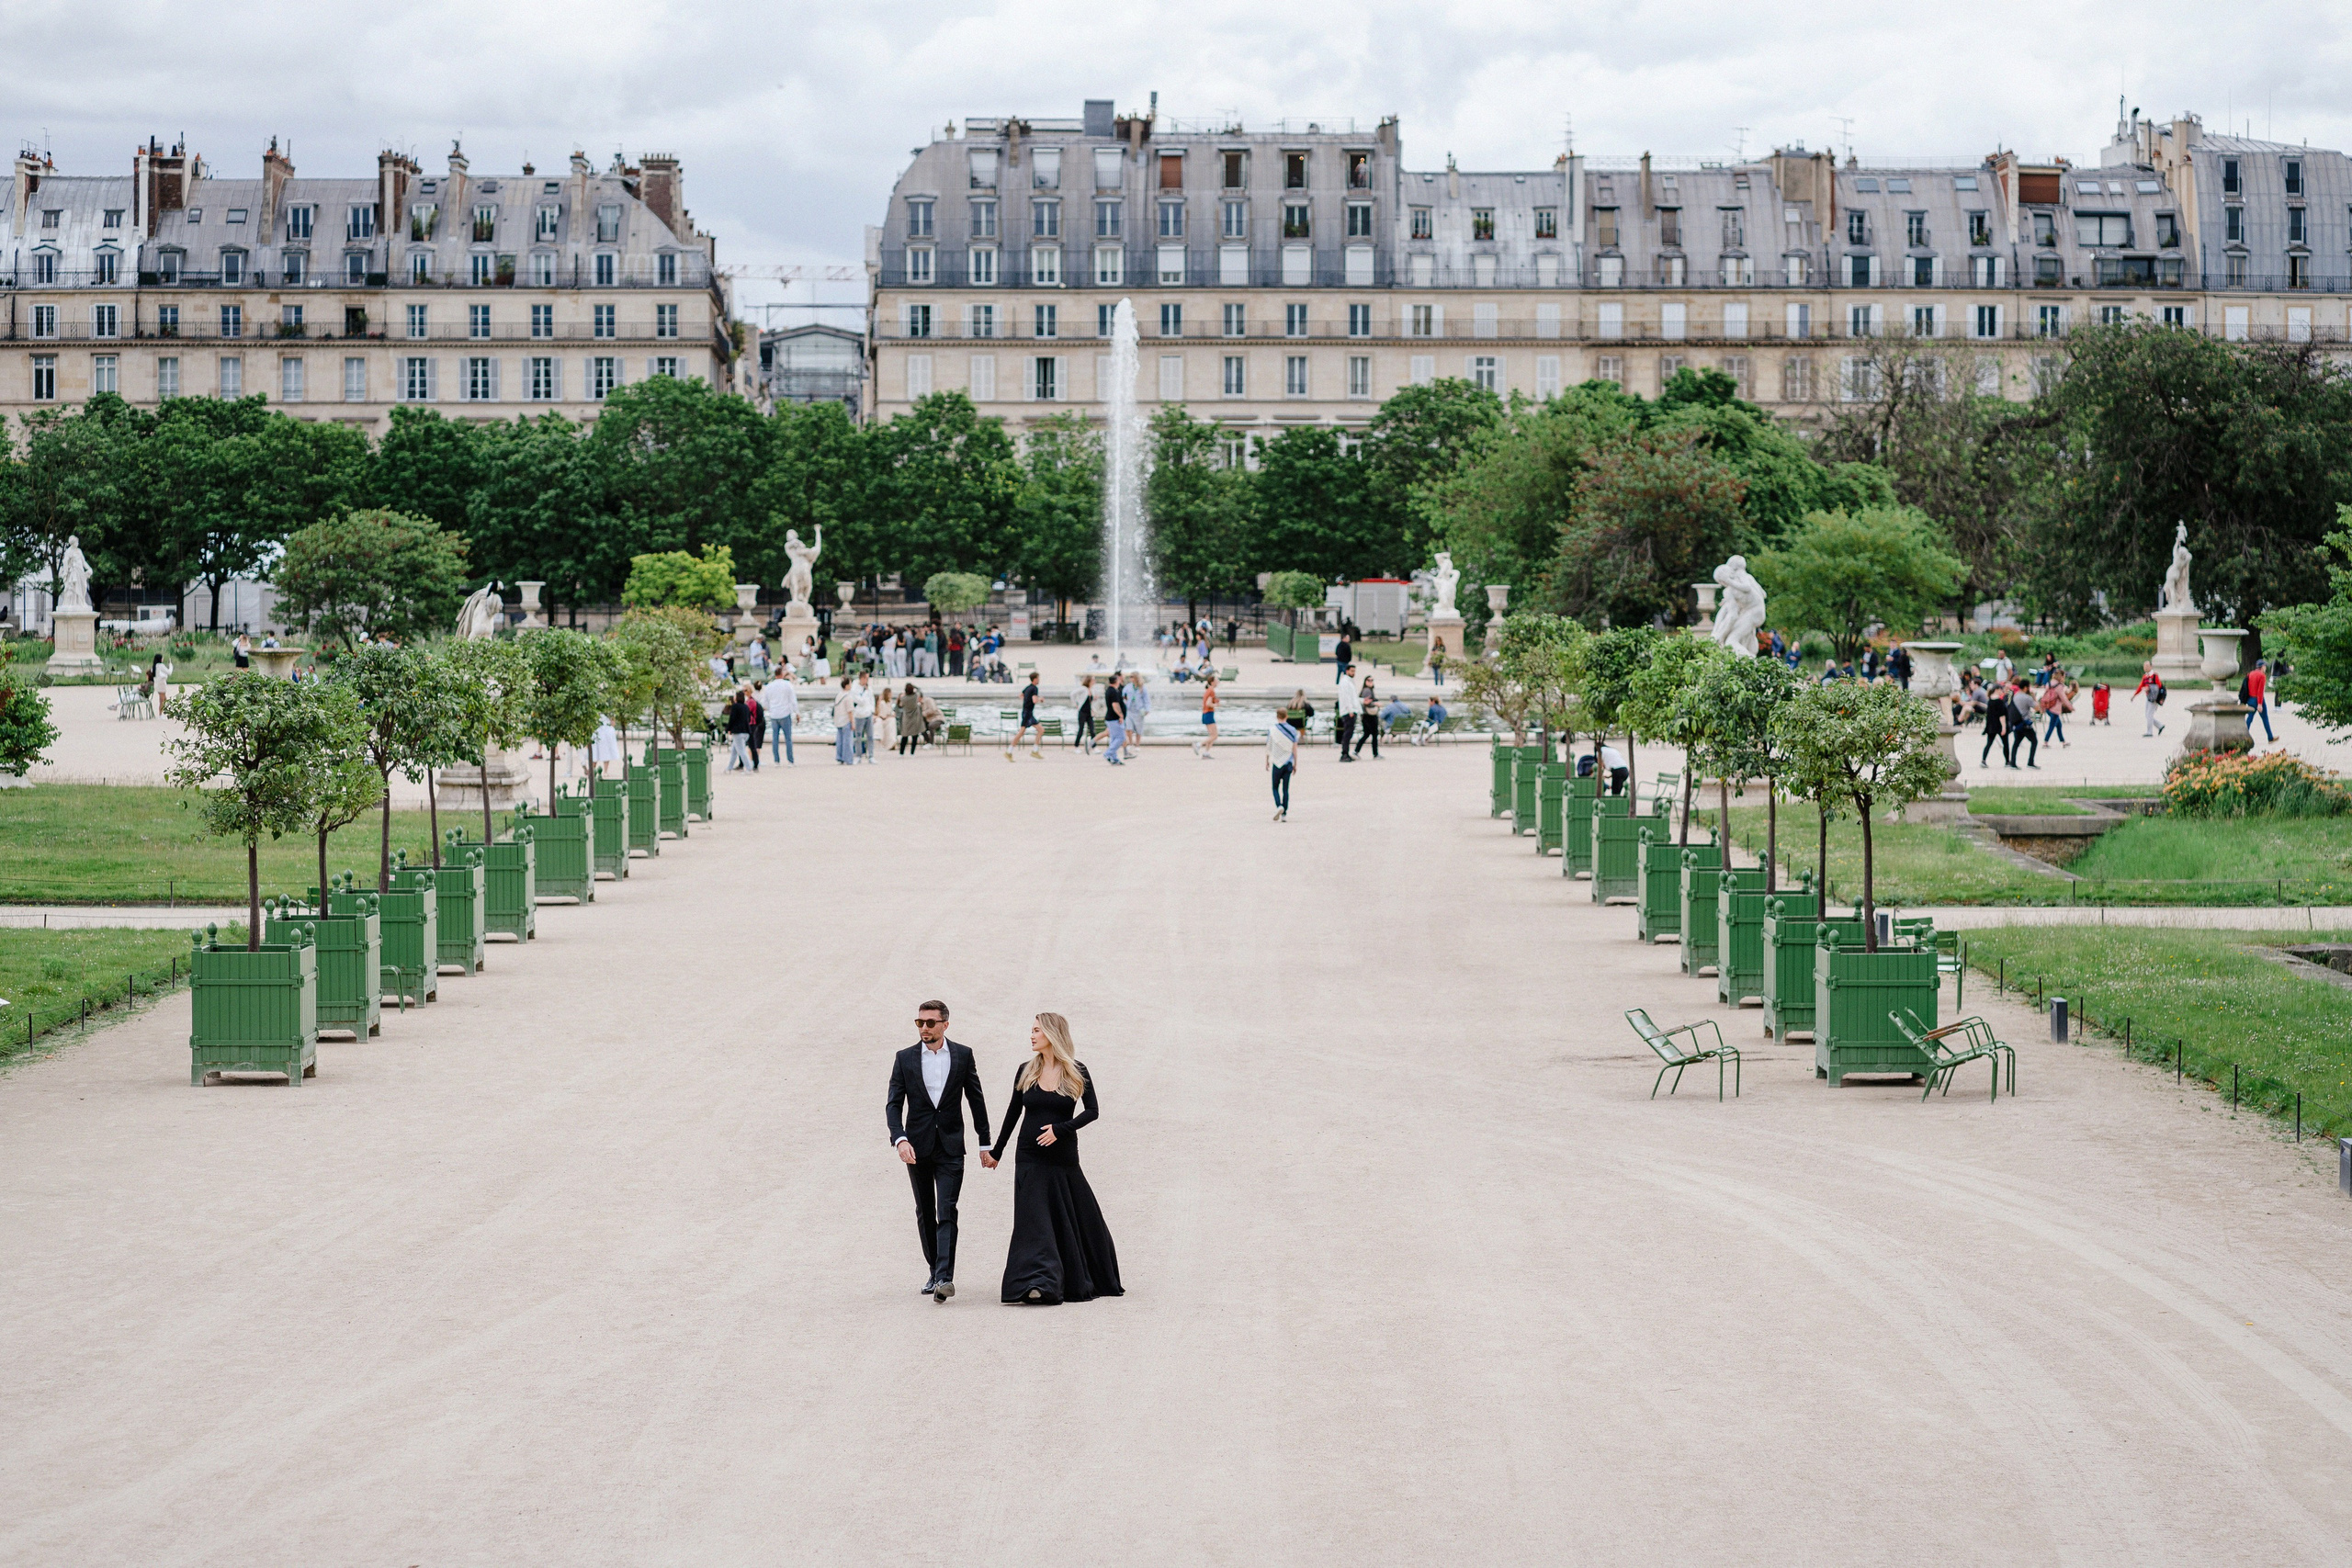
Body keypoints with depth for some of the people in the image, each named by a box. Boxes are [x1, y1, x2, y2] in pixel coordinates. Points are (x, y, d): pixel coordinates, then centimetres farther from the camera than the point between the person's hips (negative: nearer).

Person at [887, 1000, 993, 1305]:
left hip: (950, 1147, -2)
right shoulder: (905, 1059, 2)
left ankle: (944, 1278, -24)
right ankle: (935, 1271, 24)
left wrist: (985, 1143, 8)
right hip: (917, 1147, 2)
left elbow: (976, 1100, 8)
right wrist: (900, 1139, -17)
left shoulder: (962, 1055, 2)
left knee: (947, 1212, -13)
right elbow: (893, 1104, -1)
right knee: (925, 1213, 11)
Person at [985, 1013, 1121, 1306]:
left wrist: (1060, 1129, -21)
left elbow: (1092, 1110, -8)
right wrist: (996, 1152, 16)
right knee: (1034, 1219, -10)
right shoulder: (1027, 1071, 5)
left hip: (1063, 1158, -1)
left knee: (1077, 1222, 7)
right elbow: (1013, 1113, 13)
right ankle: (1037, 1284, -19)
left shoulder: (1077, 1072, -2)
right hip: (1030, 1158, 1)